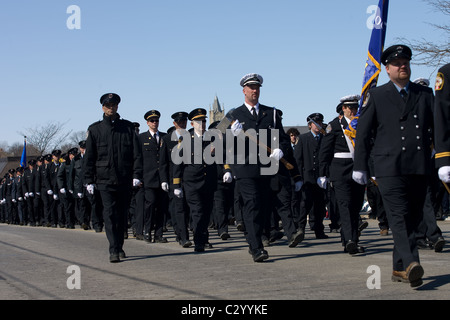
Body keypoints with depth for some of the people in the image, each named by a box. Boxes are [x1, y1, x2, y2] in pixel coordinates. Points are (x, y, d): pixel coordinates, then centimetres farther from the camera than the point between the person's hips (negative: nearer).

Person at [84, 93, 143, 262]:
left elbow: (136, 153, 5)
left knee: (122, 214, 10)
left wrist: (137, 175, -5)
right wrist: (89, 180, 1)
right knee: (110, 214, -11)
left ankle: (119, 247, 23)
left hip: (125, 180, 2)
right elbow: (89, 157, 6)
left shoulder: (128, 127, 7)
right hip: (105, 179, -2)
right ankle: (113, 251, -13)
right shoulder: (95, 129, 5)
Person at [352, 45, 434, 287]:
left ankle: (399, 268, 14)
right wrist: (360, 166, 3)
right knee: (399, 216, -15)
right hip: (390, 167, -3)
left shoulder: (425, 94, 15)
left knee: (413, 218, 5)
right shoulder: (376, 96, 8)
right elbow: (363, 133, 7)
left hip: (419, 168, 4)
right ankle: (410, 265, -26)